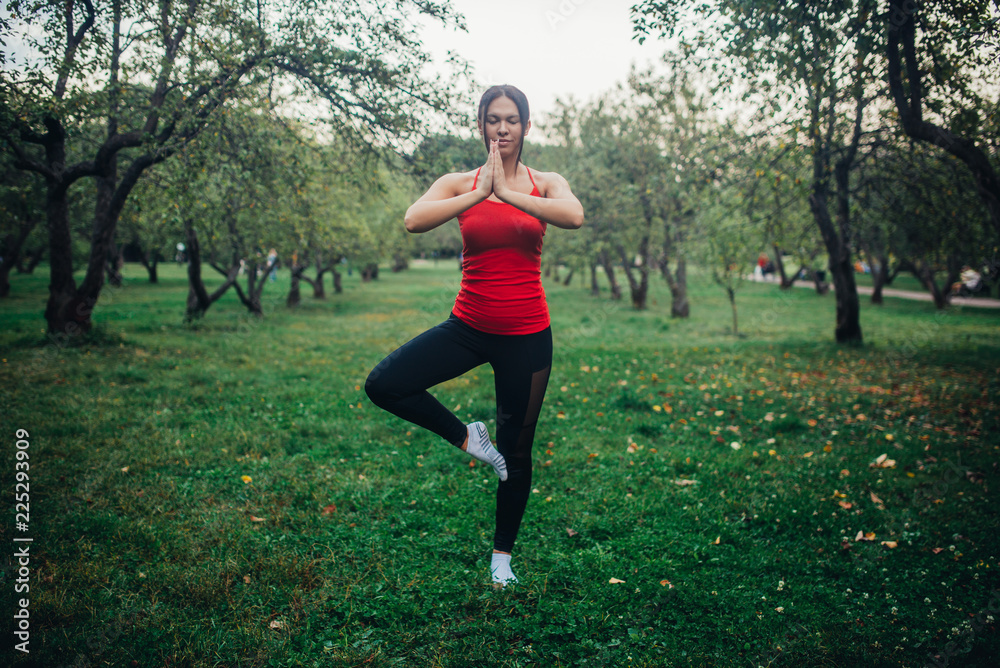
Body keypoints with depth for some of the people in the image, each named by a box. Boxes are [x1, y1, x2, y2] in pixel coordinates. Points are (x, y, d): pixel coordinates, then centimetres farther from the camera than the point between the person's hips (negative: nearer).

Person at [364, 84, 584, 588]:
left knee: (516, 453, 9)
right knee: (383, 385, -17)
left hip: (526, 336, -1)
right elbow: (413, 221, -19)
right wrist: (479, 194, -23)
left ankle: (502, 555, 32)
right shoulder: (459, 185, 0)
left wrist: (508, 193, -23)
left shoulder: (546, 184, 0)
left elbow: (575, 216, -23)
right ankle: (465, 438, 8)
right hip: (469, 328, 1)